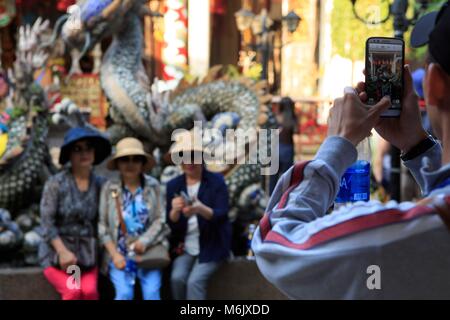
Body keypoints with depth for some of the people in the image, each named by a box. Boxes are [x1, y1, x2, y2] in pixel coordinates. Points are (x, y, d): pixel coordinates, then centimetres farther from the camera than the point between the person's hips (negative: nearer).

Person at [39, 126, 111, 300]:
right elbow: (47, 223, -9)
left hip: (87, 254, 2)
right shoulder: (55, 183, -6)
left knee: (90, 290, -24)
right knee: (73, 291, -26)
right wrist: (63, 251, -17)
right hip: (56, 252, -2)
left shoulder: (100, 184, 4)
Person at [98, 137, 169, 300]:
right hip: (119, 253, -1)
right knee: (124, 294, -19)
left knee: (152, 293, -17)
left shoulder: (153, 186, 4)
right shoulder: (109, 188, 0)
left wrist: (144, 241, -15)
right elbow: (102, 224, 0)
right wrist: (115, 254, -8)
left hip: (148, 252, 1)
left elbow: (160, 220, 0)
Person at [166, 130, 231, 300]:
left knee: (195, 281, -24)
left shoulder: (216, 181, -5)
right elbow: (171, 223, 1)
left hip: (211, 246, -3)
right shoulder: (173, 185, 4)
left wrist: (201, 209, -35)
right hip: (185, 247, 3)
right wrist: (175, 211, -23)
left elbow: (221, 215, -15)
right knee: (177, 278, -22)